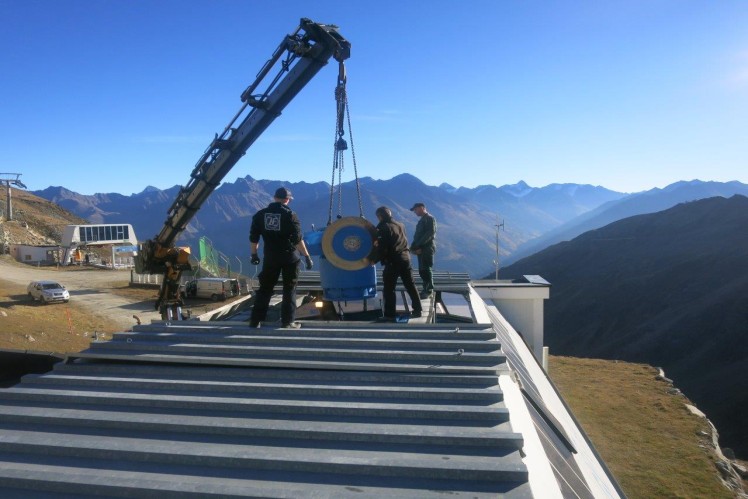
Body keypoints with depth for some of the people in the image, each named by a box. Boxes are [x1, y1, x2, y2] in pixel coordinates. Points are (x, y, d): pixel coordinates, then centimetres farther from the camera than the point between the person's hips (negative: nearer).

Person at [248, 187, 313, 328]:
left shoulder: (260, 214, 3)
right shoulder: (290, 215, -9)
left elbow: (253, 237, 6)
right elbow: (298, 239, -13)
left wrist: (254, 254, 18)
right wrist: (307, 256, -8)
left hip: (270, 257, 3)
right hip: (289, 257, -3)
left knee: (265, 289, 13)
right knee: (289, 290, 8)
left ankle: (255, 320, 13)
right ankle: (287, 321, 10)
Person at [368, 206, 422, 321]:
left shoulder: (384, 228, -10)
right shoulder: (400, 225, 13)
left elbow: (382, 247, -16)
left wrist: (373, 259, -2)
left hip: (392, 261, -7)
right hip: (405, 257, 7)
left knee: (388, 289, 0)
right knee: (410, 285, 15)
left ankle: (390, 315, 0)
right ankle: (417, 310, 21)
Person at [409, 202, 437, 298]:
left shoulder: (430, 218, -8)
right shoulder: (422, 220, 20)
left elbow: (430, 234, -18)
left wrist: (418, 246, -20)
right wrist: (413, 247, 5)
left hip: (427, 248, -9)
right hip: (421, 249, 9)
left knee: (426, 269, -7)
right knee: (422, 270, 9)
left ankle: (429, 290, -1)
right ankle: (426, 290, 15)